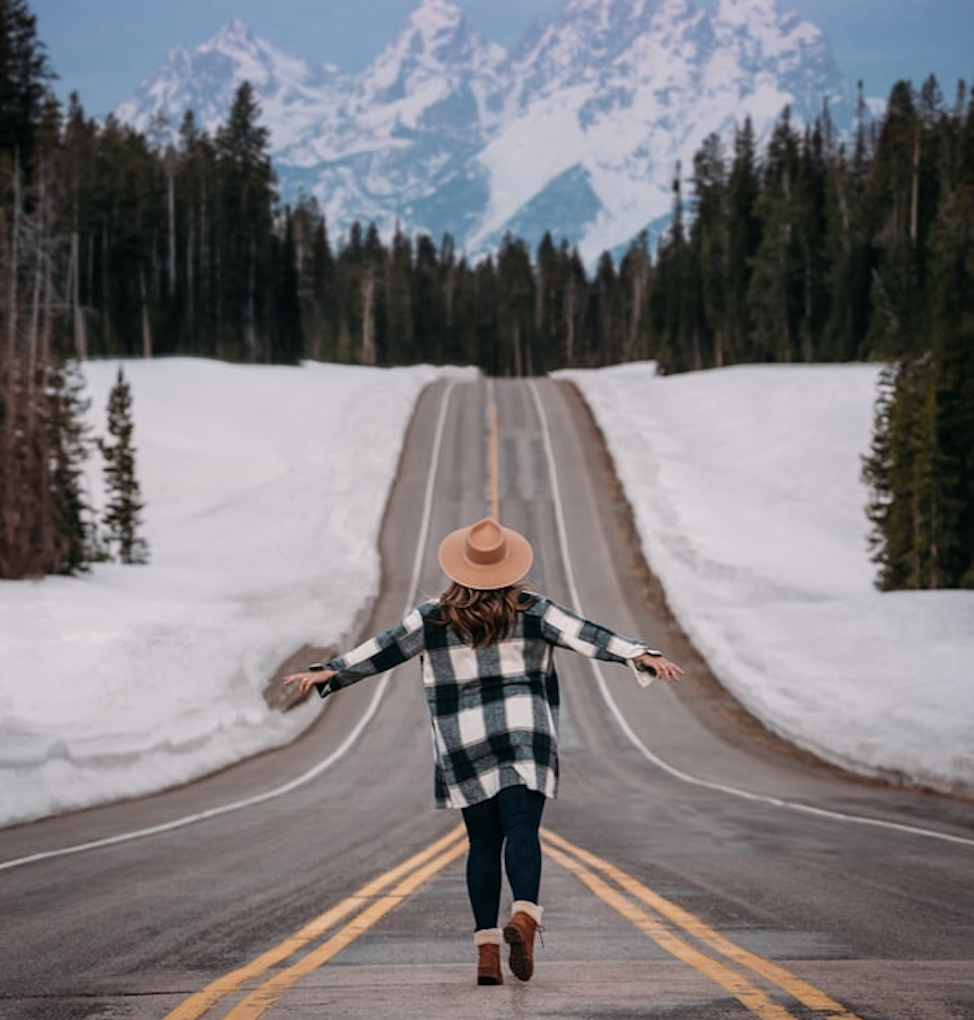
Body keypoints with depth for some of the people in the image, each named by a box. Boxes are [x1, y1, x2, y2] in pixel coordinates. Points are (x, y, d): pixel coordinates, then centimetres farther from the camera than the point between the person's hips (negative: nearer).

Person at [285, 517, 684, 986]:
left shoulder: (434, 618, 3)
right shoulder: (532, 610, 0)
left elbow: (380, 651, 7)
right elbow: (586, 635, -7)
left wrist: (327, 673, 17)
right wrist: (642, 656, -10)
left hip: (465, 748, 1)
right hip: (524, 737, -1)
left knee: (483, 842, 7)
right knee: (522, 830, -10)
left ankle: (486, 947, -1)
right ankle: (524, 915, -36)